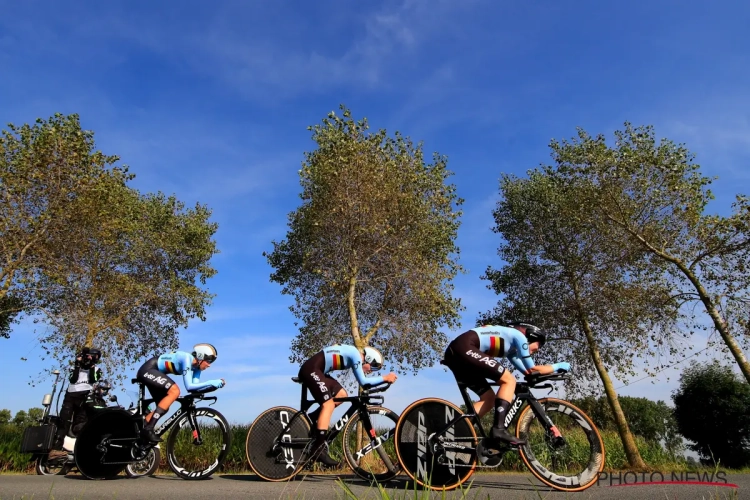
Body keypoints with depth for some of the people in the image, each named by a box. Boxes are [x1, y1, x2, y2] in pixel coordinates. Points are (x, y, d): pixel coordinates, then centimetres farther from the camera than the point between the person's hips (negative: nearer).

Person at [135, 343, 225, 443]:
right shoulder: (187, 358, -26)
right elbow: (189, 386, -32)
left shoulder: (196, 365, 1)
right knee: (174, 391, -26)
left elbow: (195, 385, -8)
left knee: (164, 408, 9)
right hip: (147, 370, -10)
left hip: (153, 372, 10)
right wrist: (211, 382, -32)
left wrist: (213, 384, -18)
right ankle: (148, 429, -23)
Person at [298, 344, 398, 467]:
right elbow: (363, 381, -15)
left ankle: (312, 418, 16)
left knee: (341, 395, 9)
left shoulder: (353, 355, 15)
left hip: (315, 371, 10)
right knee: (328, 404, -13)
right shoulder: (356, 355, -12)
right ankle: (318, 449, -13)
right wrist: (385, 378, -10)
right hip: (310, 370, -10)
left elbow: (362, 381, 19)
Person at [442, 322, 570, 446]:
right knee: (509, 380, -5)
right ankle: (499, 429, -13)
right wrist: (558, 366, 19)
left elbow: (526, 371, 31)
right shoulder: (518, 335, 6)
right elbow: (532, 370, 6)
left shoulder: (511, 348, 31)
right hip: (464, 348, -10)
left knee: (489, 399, 12)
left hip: (455, 351, 10)